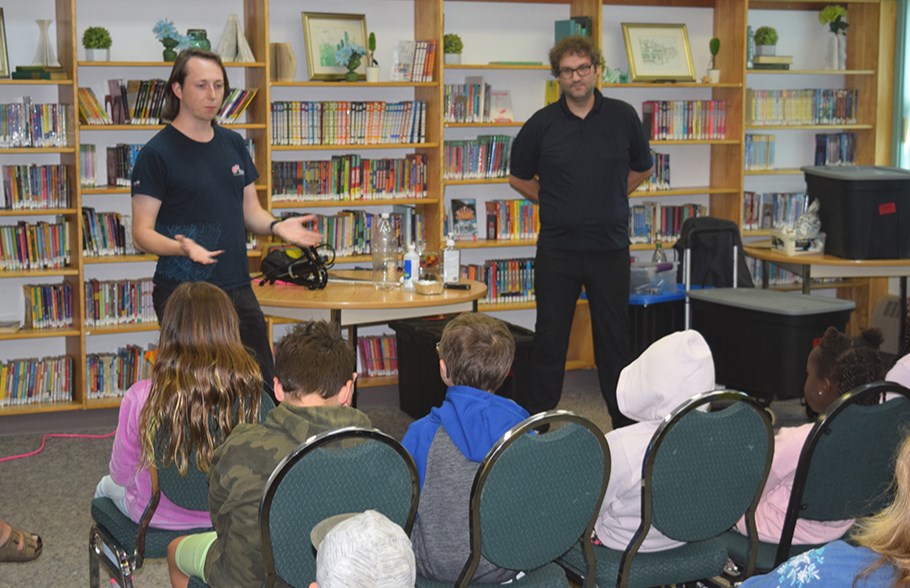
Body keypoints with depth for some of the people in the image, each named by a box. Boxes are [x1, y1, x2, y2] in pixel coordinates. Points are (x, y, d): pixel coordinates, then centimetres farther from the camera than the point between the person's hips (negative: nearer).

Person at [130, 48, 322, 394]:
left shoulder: (233, 144, 11)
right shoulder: (157, 153, -8)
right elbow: (142, 232, -10)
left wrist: (276, 226, -5)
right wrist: (182, 247, -30)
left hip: (237, 289, 6)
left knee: (263, 389, 7)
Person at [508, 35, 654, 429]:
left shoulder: (623, 117, 1)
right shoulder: (542, 124, -2)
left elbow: (642, 168, 17)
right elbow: (518, 177, 12)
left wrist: (610, 199, 11)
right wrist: (552, 201, 5)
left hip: (610, 248, 1)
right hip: (557, 249, 0)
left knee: (615, 338, 8)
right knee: (549, 340, 5)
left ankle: (627, 426, 18)